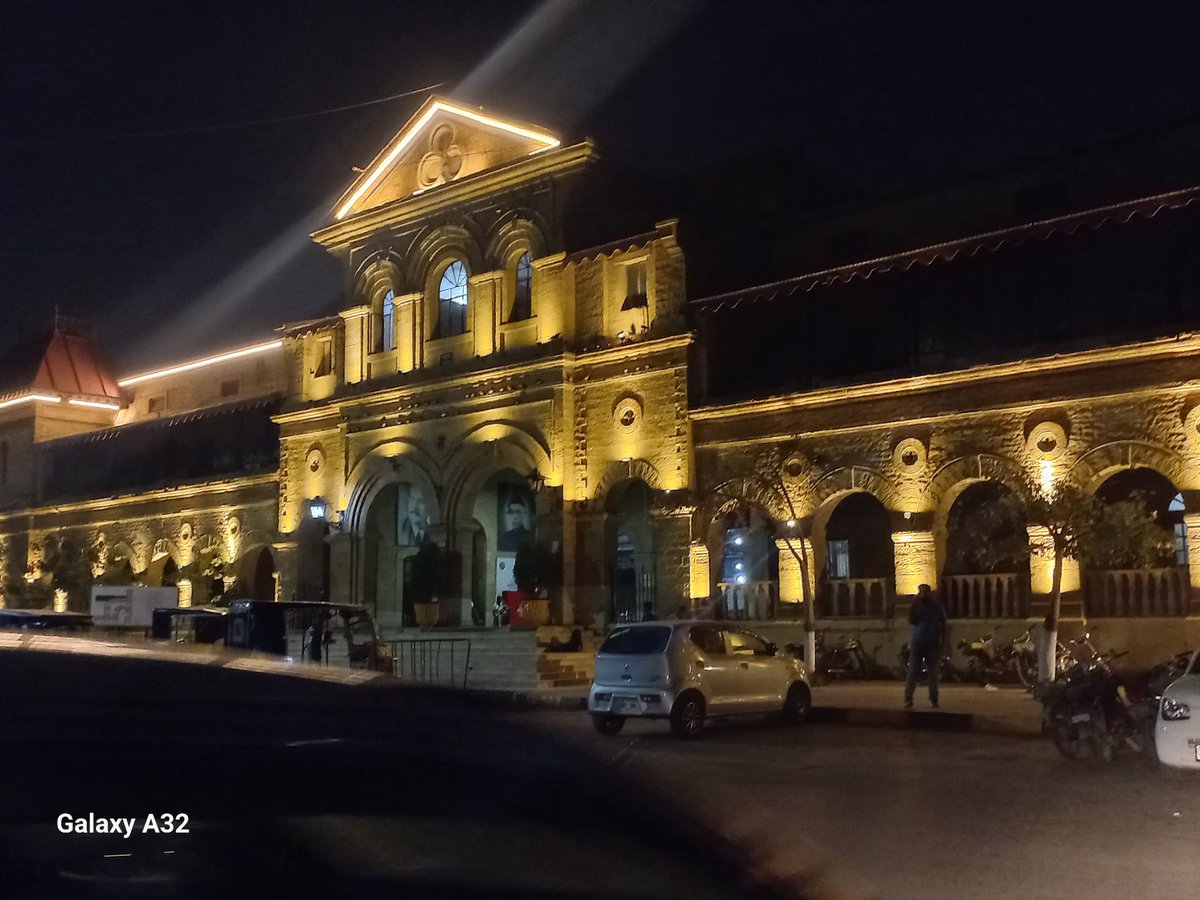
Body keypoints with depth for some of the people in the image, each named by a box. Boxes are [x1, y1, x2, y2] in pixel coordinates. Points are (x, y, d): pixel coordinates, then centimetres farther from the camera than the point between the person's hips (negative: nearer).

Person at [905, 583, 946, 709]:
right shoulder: (917, 606, 4)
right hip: (917, 643, 1)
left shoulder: (936, 607, 1)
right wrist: (913, 606, -15)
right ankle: (908, 699, -6)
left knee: (933, 673, 4)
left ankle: (934, 699, 10)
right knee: (913, 672, -4)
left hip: (932, 644, -1)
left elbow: (943, 626, 3)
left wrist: (942, 644, -2)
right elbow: (911, 621, -9)